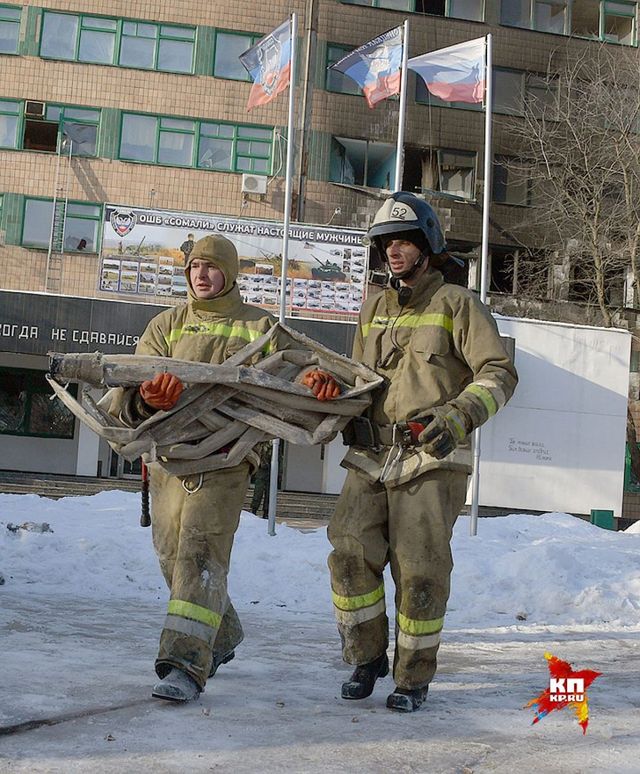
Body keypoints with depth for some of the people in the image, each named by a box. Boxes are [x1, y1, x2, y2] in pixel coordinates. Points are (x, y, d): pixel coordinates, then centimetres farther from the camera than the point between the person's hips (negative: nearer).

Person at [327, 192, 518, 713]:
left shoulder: (458, 304, 2)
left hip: (432, 460, -5)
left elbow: (499, 374, -4)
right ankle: (367, 658, 12)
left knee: (420, 571, -3)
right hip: (372, 457, 5)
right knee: (351, 553, -7)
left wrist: (458, 415, -19)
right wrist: (351, 415, 9)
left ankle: (413, 679, 13)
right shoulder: (374, 309, 20)